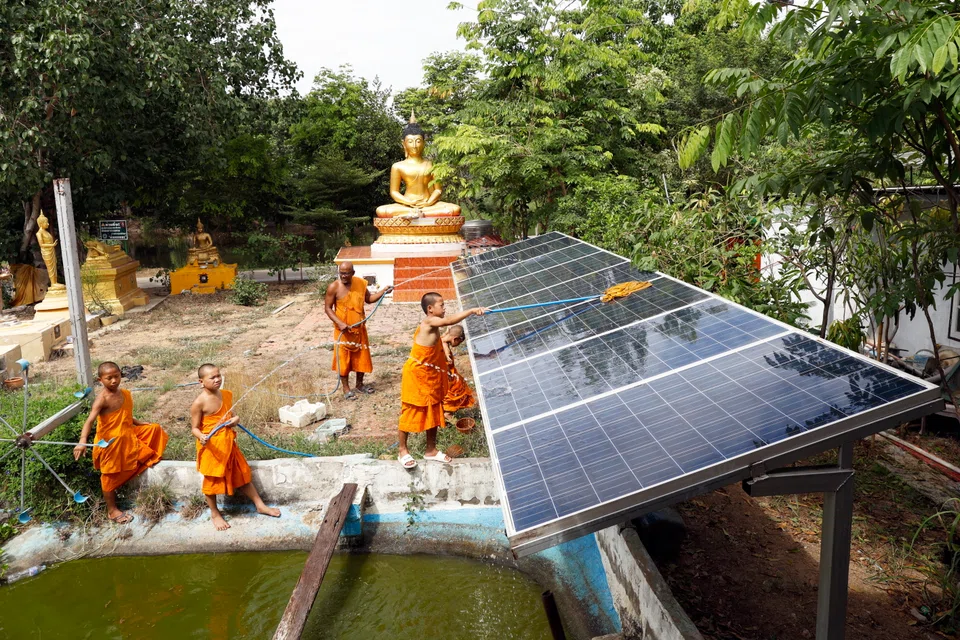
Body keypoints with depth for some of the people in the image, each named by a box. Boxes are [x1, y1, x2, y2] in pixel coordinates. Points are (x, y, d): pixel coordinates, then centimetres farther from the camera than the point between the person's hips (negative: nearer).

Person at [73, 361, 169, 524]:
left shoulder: (125, 394, 2)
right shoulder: (102, 399, -22)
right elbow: (90, 420, -32)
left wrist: (139, 423, 16)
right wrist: (82, 441, -44)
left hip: (128, 436, 7)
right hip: (111, 442, -7)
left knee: (154, 429, 14)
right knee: (111, 476, 5)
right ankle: (112, 511, 19)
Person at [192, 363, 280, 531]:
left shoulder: (227, 395, 1)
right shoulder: (199, 403, -18)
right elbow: (195, 428, -13)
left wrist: (235, 419, -7)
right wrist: (201, 437, -34)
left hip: (228, 443, 6)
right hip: (211, 446, -6)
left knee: (242, 474, 15)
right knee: (212, 479, 9)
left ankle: (260, 505, 27)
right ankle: (215, 514, 29)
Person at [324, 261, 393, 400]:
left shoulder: (361, 283, -2)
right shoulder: (334, 287, -14)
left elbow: (368, 299, 12)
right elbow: (327, 308, -10)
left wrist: (383, 291, -2)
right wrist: (339, 323, -22)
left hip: (359, 328, 4)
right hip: (343, 330, -4)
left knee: (361, 357, 13)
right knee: (343, 358, 3)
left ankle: (360, 384, 31)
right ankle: (346, 388, 15)